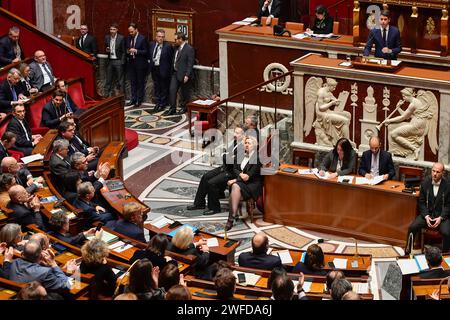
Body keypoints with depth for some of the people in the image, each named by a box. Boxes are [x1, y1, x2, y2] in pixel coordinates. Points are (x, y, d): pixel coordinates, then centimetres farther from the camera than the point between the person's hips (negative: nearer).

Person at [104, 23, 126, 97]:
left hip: (118, 61, -4)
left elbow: (124, 51, -4)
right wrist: (107, 50, -5)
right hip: (110, 61, 4)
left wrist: (122, 62, -10)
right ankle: (107, 95, 14)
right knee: (109, 79, 8)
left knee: (120, 80, 0)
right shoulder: (107, 37, 7)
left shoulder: (121, 38, -6)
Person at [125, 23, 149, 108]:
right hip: (131, 63, 6)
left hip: (140, 63, -6)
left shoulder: (142, 38, -11)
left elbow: (146, 52, -11)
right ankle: (133, 99, 19)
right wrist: (127, 52, -5)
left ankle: (139, 100, 13)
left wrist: (136, 51, -22)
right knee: (133, 82, 12)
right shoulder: (129, 38, 7)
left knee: (140, 83, 5)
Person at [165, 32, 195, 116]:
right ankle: (172, 108, 6)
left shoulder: (189, 49, -15)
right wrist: (173, 71, 12)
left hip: (183, 75, -8)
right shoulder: (178, 48, 9)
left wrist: (187, 75, -21)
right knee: (172, 90, 2)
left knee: (184, 92, 6)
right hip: (175, 73, 8)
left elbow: (190, 64, -17)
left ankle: (184, 107, 22)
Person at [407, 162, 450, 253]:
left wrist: (440, 218, -15)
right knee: (412, 227, -19)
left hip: (442, 215, -3)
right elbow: (421, 202, 4)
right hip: (427, 213, 3)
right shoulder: (425, 183, 0)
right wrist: (426, 216, -10)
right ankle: (407, 252, -3)